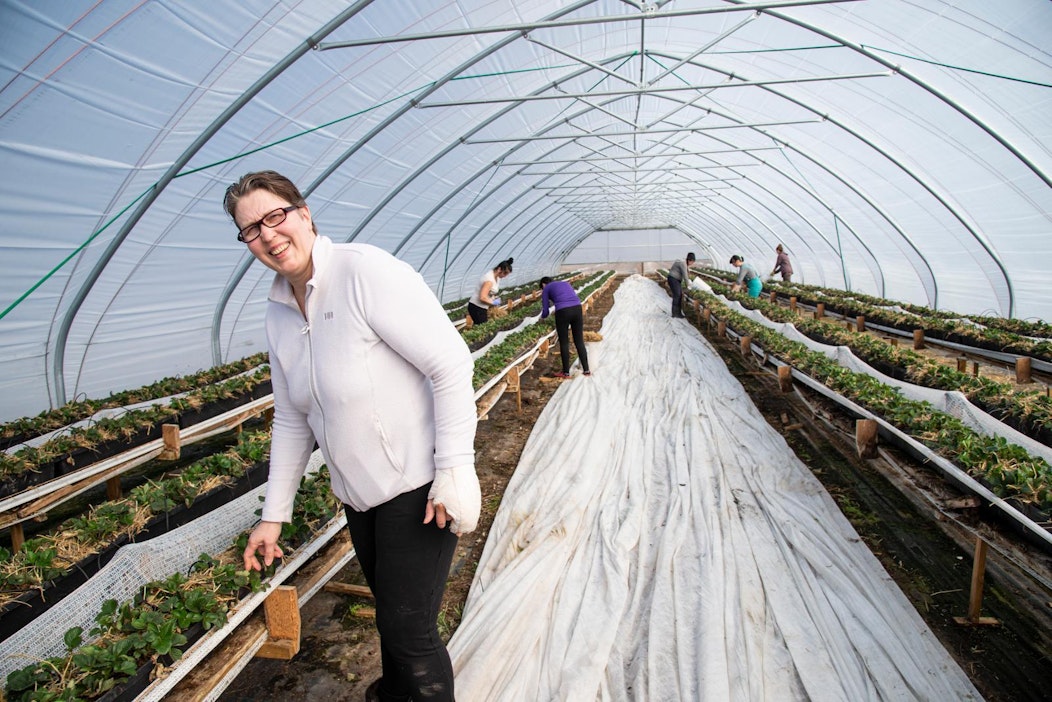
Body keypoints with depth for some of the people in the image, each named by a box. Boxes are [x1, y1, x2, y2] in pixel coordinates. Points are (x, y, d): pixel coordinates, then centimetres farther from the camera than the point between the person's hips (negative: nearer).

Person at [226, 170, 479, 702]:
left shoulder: (365, 270, -20)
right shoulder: (278, 312, 5)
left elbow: (451, 363, -23)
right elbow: (291, 420, 12)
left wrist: (455, 472, -25)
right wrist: (274, 514, 11)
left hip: (418, 484, -8)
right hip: (359, 493, 8)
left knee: (407, 625, 2)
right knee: (388, 609, 27)